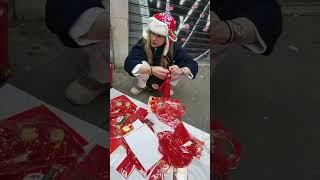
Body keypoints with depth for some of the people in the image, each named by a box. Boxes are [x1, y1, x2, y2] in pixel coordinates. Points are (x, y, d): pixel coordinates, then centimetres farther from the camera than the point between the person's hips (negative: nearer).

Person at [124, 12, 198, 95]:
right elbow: (128, 63, -39)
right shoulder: (143, 43, -27)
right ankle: (141, 85, 0)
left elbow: (193, 65, -25)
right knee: (143, 64, -33)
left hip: (163, 79, 2)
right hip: (147, 78, -1)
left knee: (183, 69, -23)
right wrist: (151, 70, -54)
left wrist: (180, 71, -48)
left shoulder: (174, 48, -23)